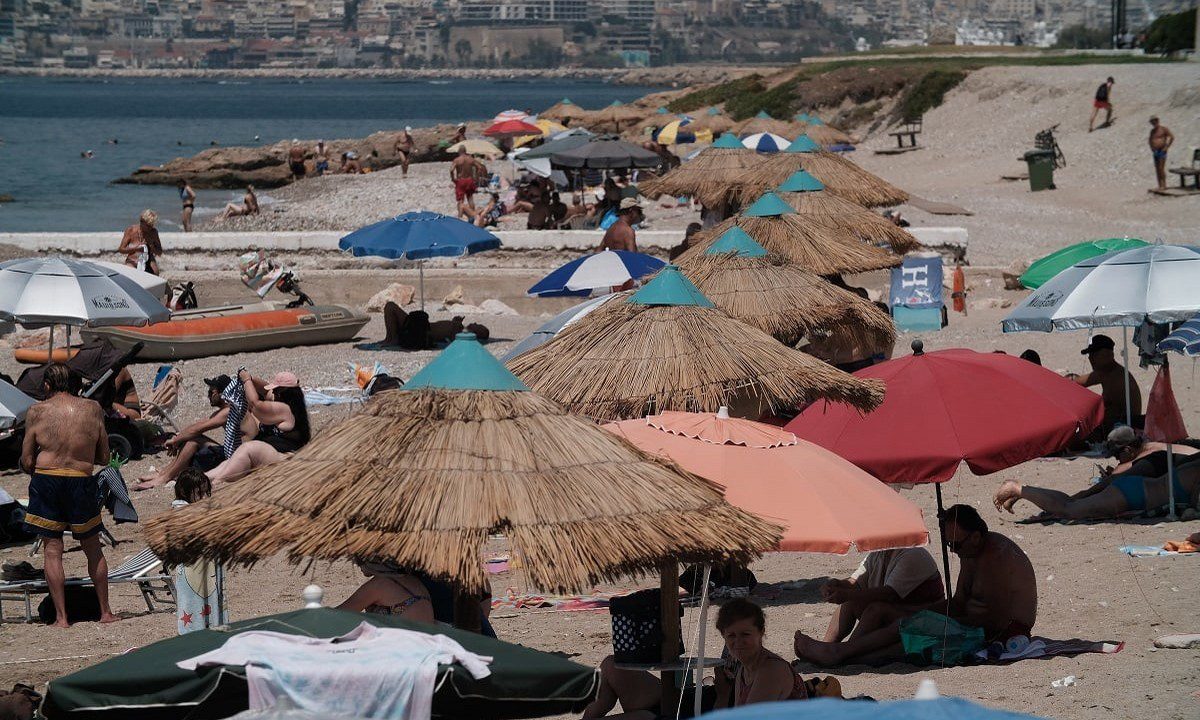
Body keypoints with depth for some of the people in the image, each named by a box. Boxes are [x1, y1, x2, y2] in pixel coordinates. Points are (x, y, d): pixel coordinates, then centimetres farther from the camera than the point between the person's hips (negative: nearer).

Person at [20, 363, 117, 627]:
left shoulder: (38, 412, -4)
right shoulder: (93, 410, 1)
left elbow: (27, 462, -3)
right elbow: (104, 458, 7)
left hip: (46, 481, -2)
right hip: (82, 483, 2)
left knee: (52, 550, 5)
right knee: (93, 549, 16)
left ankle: (61, 616, 2)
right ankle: (105, 612, 22)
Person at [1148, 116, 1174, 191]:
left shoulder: (1163, 129, -6)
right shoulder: (1152, 131, 15)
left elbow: (1172, 137, -10)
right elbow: (1150, 140, 31)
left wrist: (1167, 147, -12)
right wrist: (1151, 147, 14)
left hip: (1162, 151, -8)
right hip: (1155, 151, 8)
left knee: (1161, 168, -13)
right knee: (1157, 169, 5)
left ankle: (1164, 185, -11)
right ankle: (1160, 186, 7)